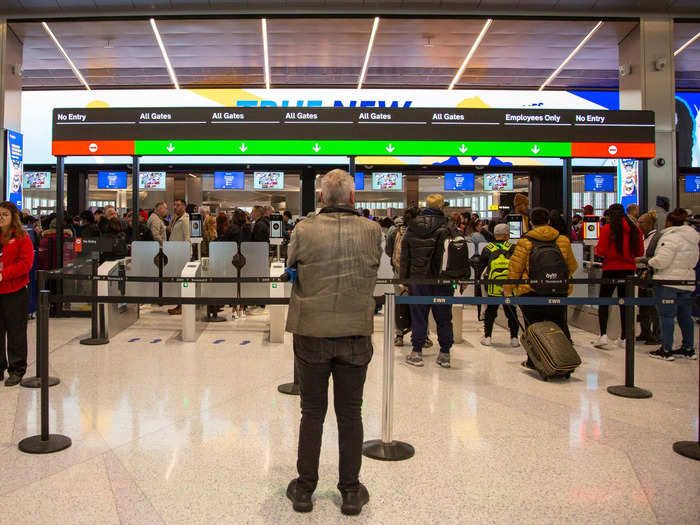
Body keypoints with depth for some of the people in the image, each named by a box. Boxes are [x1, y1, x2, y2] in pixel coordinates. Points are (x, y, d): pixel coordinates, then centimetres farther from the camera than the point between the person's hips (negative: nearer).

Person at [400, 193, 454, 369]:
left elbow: (404, 256, 7)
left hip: (417, 279, 2)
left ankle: (416, 353, 11)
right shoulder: (446, 227, -7)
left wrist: (404, 279, 12)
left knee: (418, 316, 8)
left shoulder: (412, 227, 4)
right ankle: (445, 354, 15)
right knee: (443, 317, 8)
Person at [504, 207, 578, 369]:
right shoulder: (563, 240, 4)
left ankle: (533, 361, 14)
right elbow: (572, 266, 15)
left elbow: (515, 267, -6)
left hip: (530, 293, -2)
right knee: (560, 326, 16)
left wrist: (508, 288, 5)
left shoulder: (525, 242, -7)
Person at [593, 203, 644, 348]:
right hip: (629, 269, 4)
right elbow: (640, 252, 7)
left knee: (604, 302, 5)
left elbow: (601, 252, -11)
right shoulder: (634, 229, 3)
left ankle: (603, 335, -6)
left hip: (611, 269, -4)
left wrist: (596, 248, 9)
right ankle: (623, 337, 15)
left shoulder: (607, 229, -8)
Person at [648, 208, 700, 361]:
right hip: (687, 282, 9)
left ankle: (666, 350, 0)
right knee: (685, 316, 15)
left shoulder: (670, 237, -15)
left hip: (668, 282, -8)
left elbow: (661, 261, -21)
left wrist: (650, 262, -3)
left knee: (667, 316, -3)